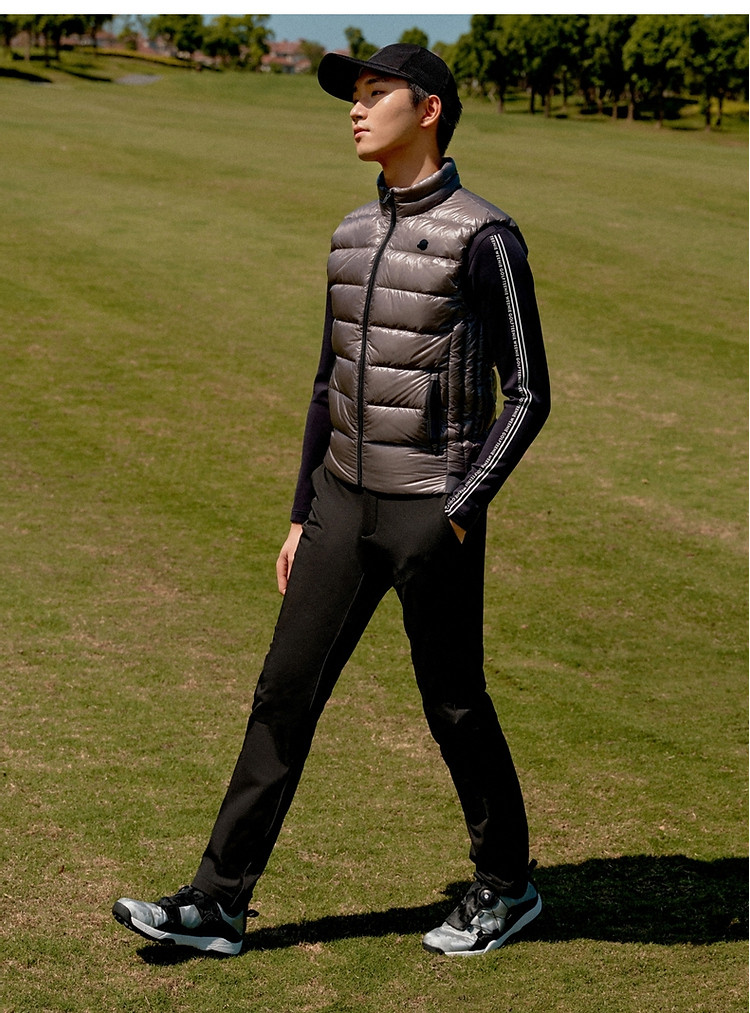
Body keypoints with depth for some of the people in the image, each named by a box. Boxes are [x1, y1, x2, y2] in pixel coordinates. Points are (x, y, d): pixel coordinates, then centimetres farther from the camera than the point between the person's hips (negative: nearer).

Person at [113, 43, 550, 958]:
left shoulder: (485, 238, -12)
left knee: (453, 704, 5)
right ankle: (217, 904, 8)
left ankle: (506, 885, 27)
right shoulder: (353, 235, 10)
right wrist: (301, 516, 14)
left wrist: (457, 516, -19)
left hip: (432, 511, -6)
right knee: (285, 692, 3)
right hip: (345, 502, 7)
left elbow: (526, 395, -12)